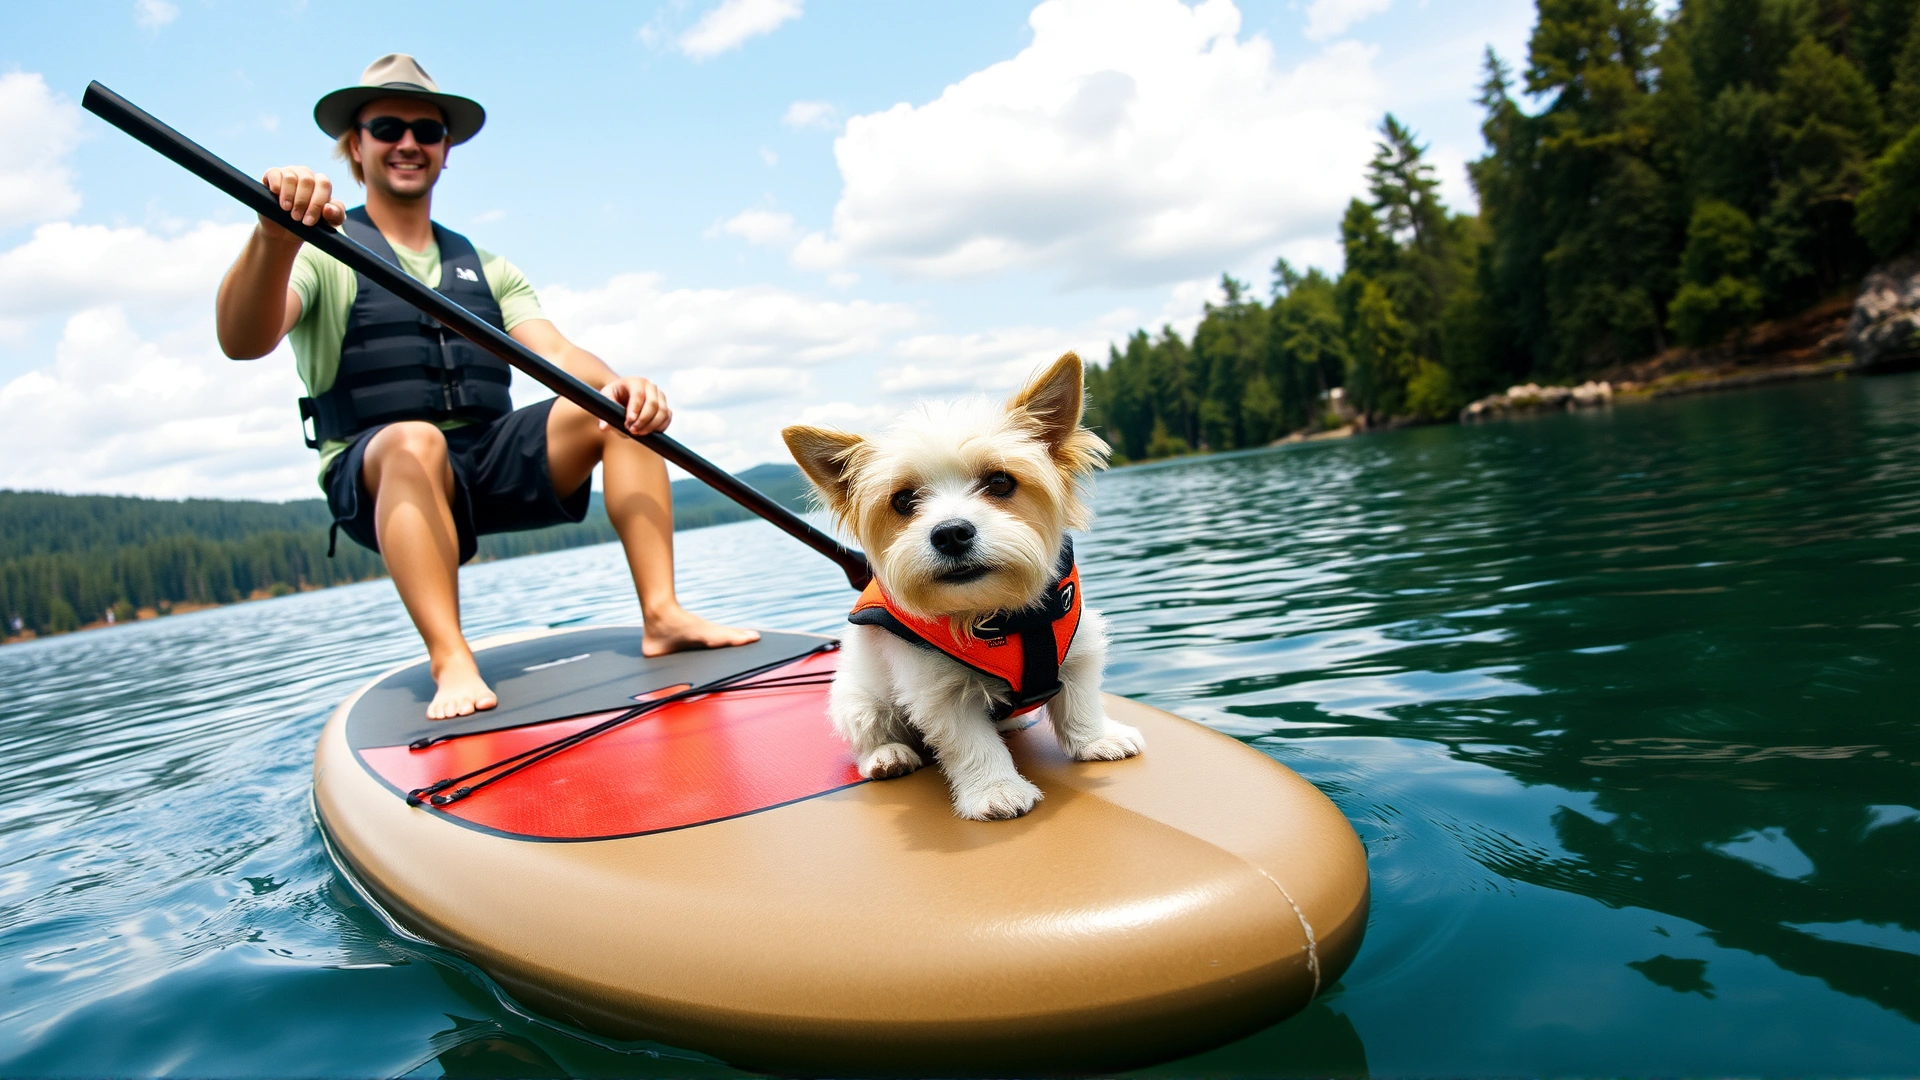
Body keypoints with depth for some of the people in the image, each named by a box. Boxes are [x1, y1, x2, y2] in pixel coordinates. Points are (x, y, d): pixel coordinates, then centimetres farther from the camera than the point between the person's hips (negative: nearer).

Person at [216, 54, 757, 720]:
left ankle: (662, 617, -23)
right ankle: (451, 664, -43)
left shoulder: (487, 268, 21)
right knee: (415, 440, -37)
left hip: (494, 466, 4)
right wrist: (276, 235, -36)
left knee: (618, 408, -16)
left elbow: (554, 354, 5)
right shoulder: (323, 254, 5)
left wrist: (617, 384, -19)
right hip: (378, 481, -4)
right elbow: (243, 342, -15)